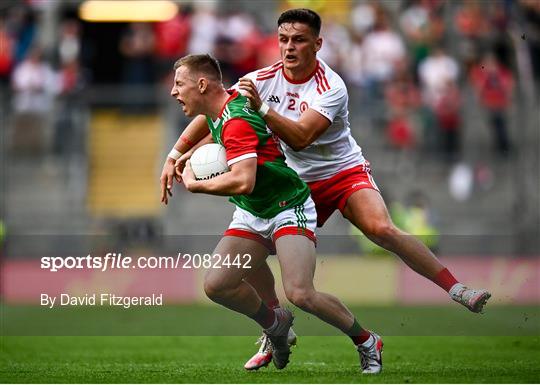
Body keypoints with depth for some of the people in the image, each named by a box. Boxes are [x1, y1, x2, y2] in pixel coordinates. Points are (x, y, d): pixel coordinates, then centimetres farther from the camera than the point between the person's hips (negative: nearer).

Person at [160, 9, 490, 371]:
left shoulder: (331, 87, -21)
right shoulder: (263, 79, -7)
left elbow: (300, 137, -33)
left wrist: (261, 107, -45)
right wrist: (175, 156, -11)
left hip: (345, 173, -5)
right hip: (297, 184, 5)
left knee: (381, 229, -30)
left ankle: (456, 290, -25)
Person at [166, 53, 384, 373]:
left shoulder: (236, 121, -26)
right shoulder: (216, 112, 5)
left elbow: (243, 181, -38)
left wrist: (194, 184, -24)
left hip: (288, 208, -9)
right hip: (251, 214, 9)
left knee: (300, 293, -23)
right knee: (216, 285, -9)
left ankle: (367, 343, -1)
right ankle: (276, 324, 17)